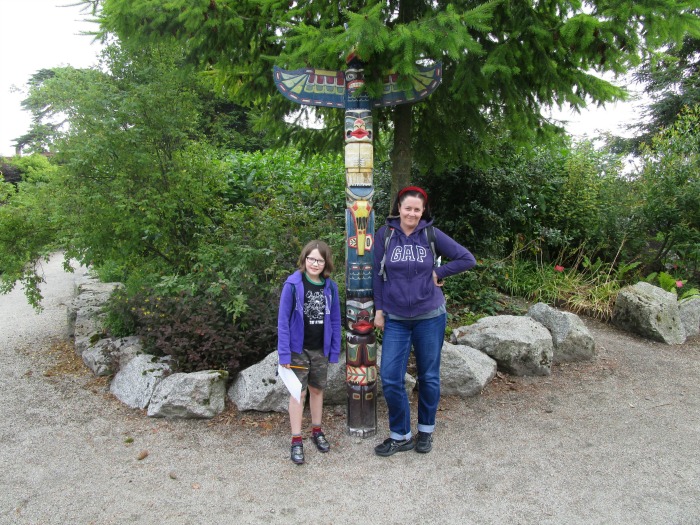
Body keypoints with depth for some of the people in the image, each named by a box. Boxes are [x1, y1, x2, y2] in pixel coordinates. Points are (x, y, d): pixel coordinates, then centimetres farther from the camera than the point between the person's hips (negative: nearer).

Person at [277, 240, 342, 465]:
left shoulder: (330, 286, -2)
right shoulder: (293, 284, -13)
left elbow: (335, 320, 4)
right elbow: (283, 319, -11)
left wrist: (334, 350, 2)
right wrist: (284, 353, -14)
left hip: (320, 349, 4)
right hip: (298, 348, -3)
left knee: (317, 389, 17)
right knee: (299, 392, 4)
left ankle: (317, 430, 35)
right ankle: (296, 440, 16)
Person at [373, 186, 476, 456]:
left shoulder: (431, 234, -3)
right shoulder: (385, 234, -2)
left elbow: (467, 259, 1)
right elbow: (377, 274, 4)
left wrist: (438, 273, -4)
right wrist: (379, 309, 3)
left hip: (430, 317, 0)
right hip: (395, 319, 1)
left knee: (429, 376, 10)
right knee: (390, 378, -3)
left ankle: (426, 430, 31)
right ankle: (400, 436, 16)